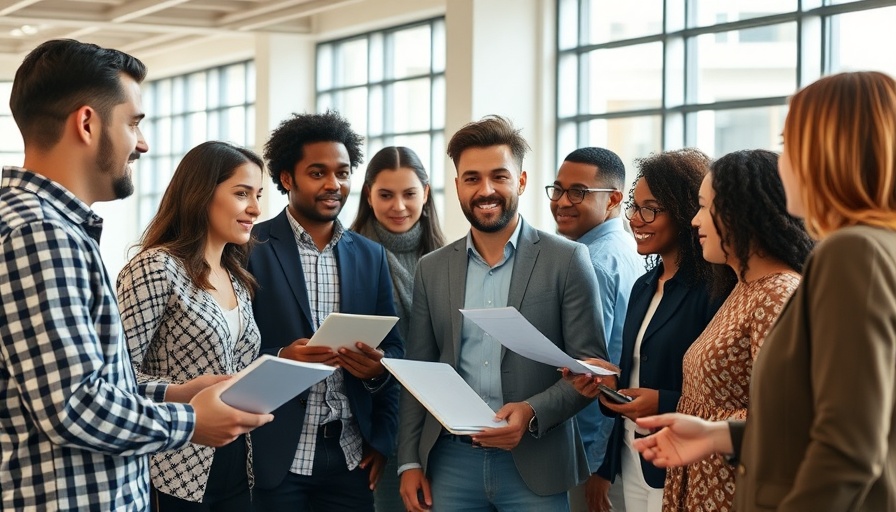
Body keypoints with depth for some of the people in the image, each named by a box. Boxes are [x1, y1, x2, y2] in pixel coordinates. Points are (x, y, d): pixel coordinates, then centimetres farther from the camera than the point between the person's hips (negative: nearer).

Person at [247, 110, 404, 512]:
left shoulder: (371, 256, 11)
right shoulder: (250, 249, -3)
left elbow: (393, 347, 12)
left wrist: (381, 426, -2)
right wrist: (279, 360, -22)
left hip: (352, 454, 4)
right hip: (274, 454, -4)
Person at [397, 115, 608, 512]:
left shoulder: (567, 260, -2)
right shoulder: (432, 269, 8)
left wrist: (533, 413, -18)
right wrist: (410, 462, 5)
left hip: (534, 464, -3)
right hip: (451, 463, 3)